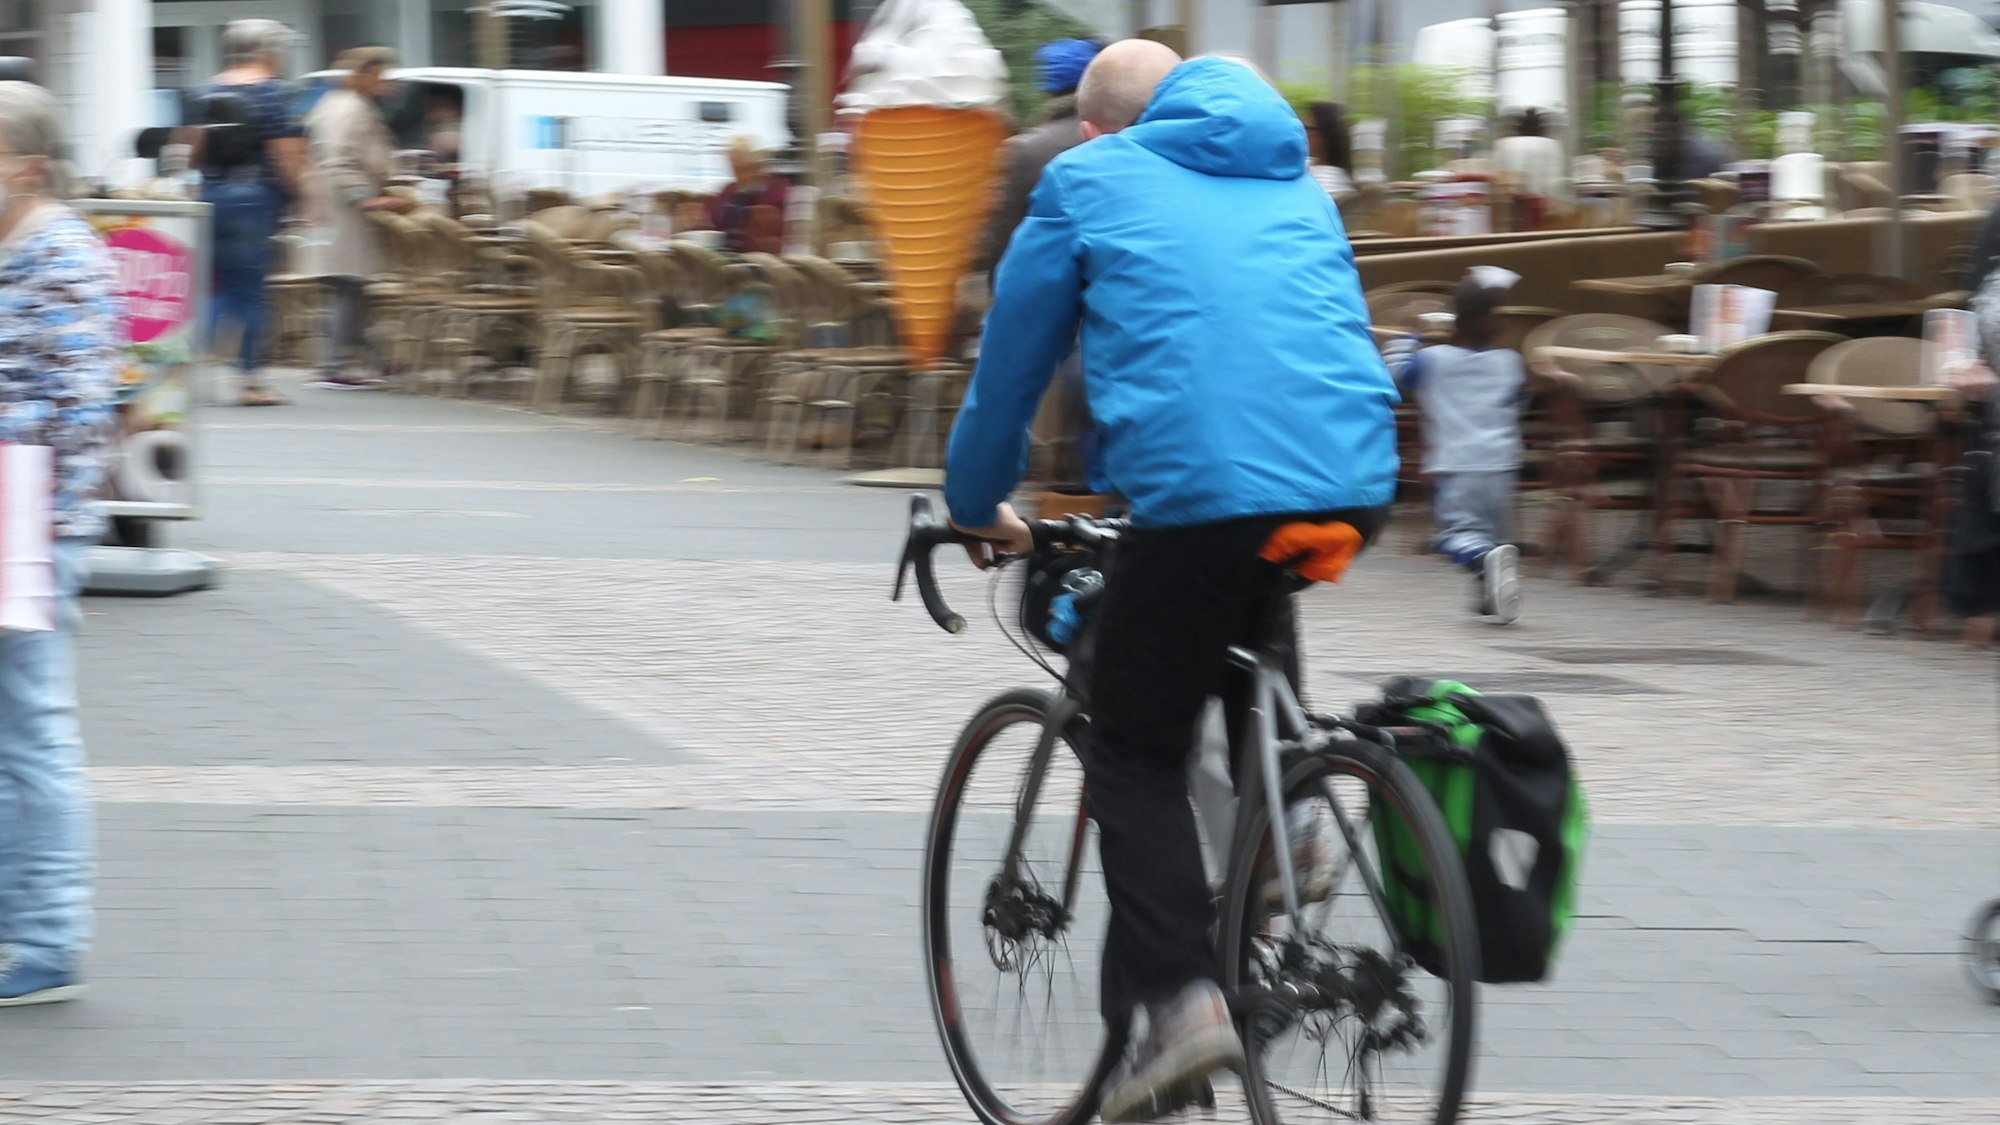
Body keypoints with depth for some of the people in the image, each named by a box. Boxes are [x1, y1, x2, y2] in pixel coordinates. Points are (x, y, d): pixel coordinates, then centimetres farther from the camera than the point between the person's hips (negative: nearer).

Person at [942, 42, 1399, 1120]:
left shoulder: (1086, 182, 15)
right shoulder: (1293, 180, 28)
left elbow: (1011, 362, 20)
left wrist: (977, 508, 34)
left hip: (1202, 492, -5)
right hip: (1356, 484, 5)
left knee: (1133, 753, 6)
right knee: (1257, 591, 37)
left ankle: (1177, 999, -11)